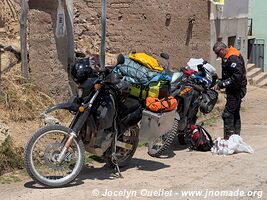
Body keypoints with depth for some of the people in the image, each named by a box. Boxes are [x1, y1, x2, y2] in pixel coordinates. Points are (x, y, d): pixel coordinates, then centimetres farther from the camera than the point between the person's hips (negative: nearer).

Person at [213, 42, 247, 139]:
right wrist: (221, 82, 7)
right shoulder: (227, 58, 13)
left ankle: (229, 138, -11)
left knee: (227, 114, -12)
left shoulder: (233, 58, -20)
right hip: (236, 90, 11)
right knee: (235, 113, 16)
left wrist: (222, 84, -23)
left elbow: (237, 77, -28)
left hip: (236, 90, -11)